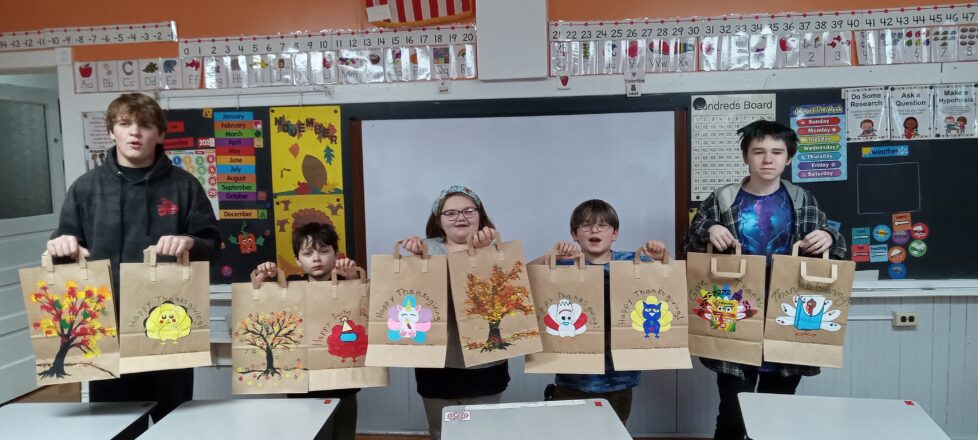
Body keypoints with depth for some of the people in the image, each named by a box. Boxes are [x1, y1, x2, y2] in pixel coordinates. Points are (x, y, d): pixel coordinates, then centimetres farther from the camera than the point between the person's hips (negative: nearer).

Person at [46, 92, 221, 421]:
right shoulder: (86, 187, 7)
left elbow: (212, 244, 1)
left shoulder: (183, 185, 3)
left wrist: (190, 243, -20)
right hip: (105, 326, 1)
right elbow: (67, 248, 9)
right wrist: (61, 246, -14)